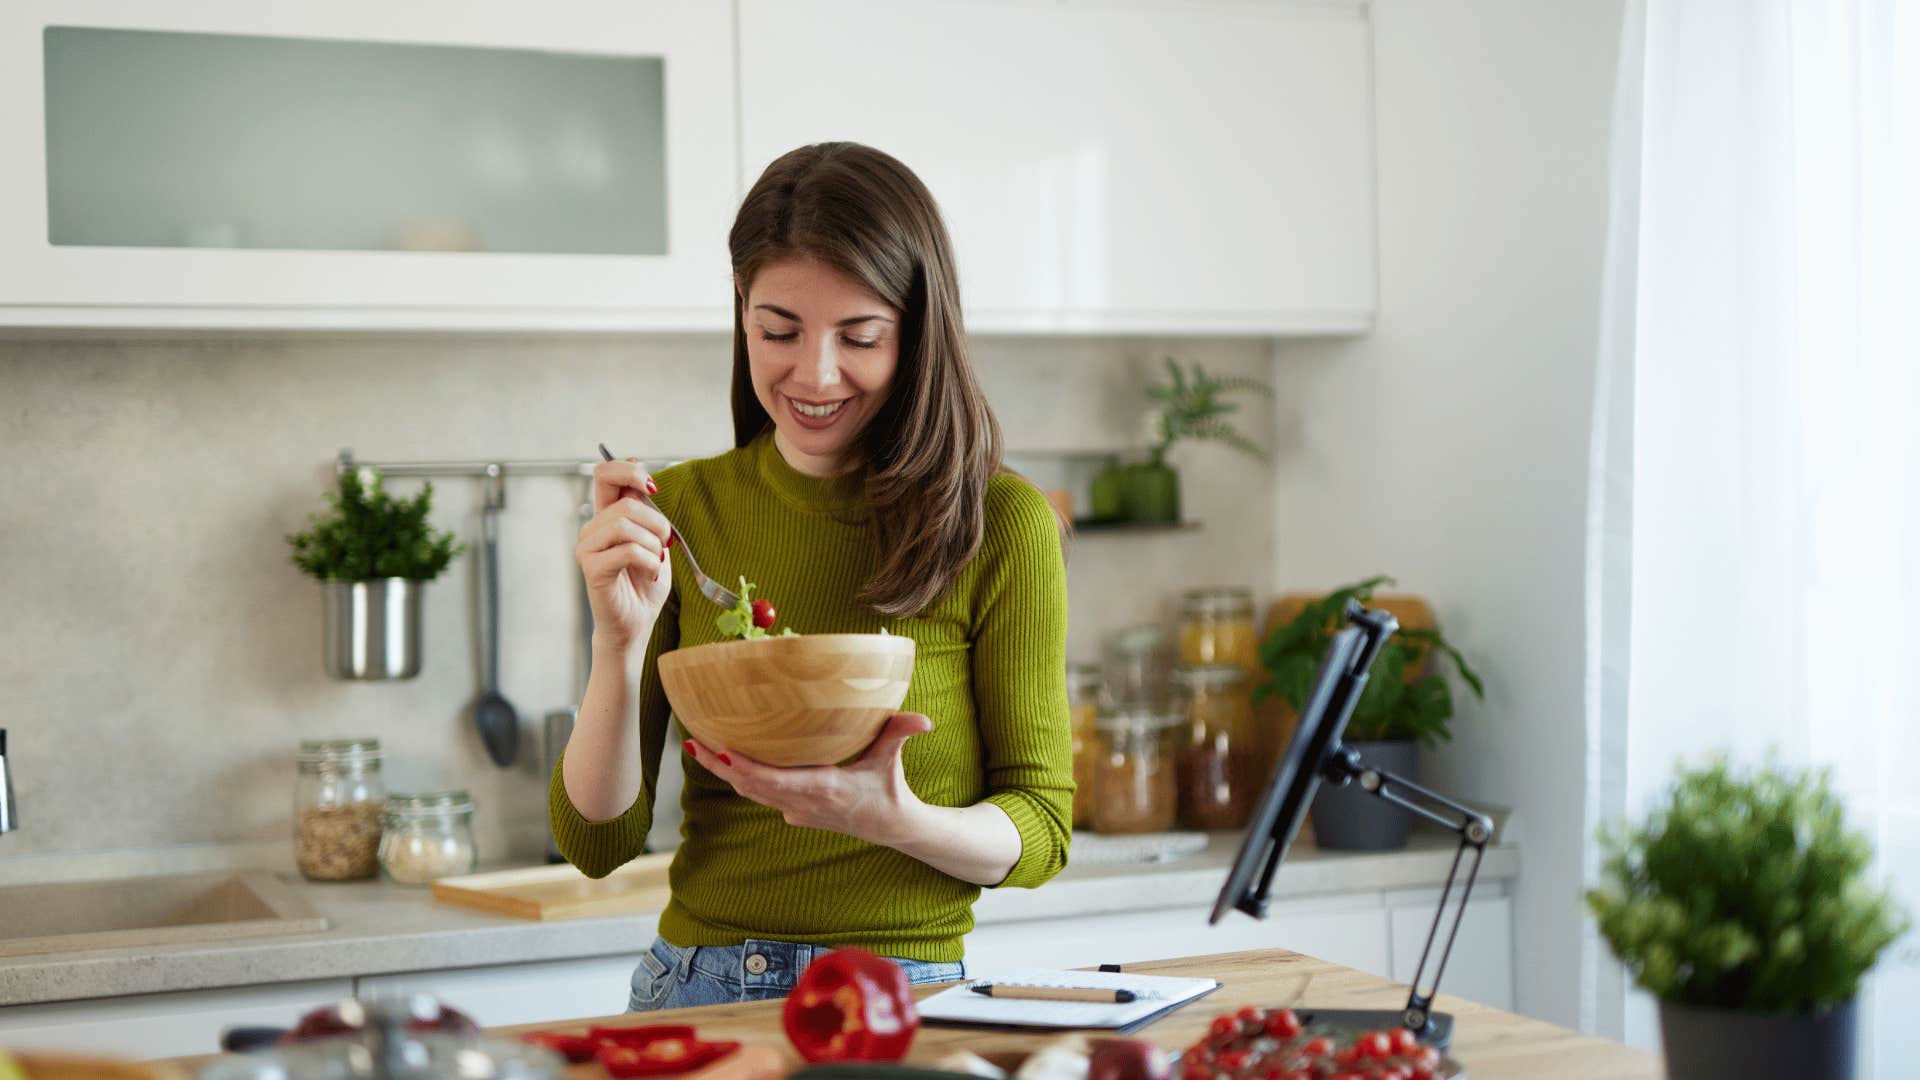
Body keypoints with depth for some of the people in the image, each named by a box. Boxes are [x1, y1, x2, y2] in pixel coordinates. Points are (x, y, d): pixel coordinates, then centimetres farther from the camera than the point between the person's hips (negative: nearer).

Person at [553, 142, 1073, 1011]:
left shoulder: (1001, 524, -6)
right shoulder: (679, 511, 2)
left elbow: (1039, 827, 0)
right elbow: (598, 842, 2)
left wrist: (897, 821, -19)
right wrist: (622, 641, -14)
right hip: (693, 993, 1)